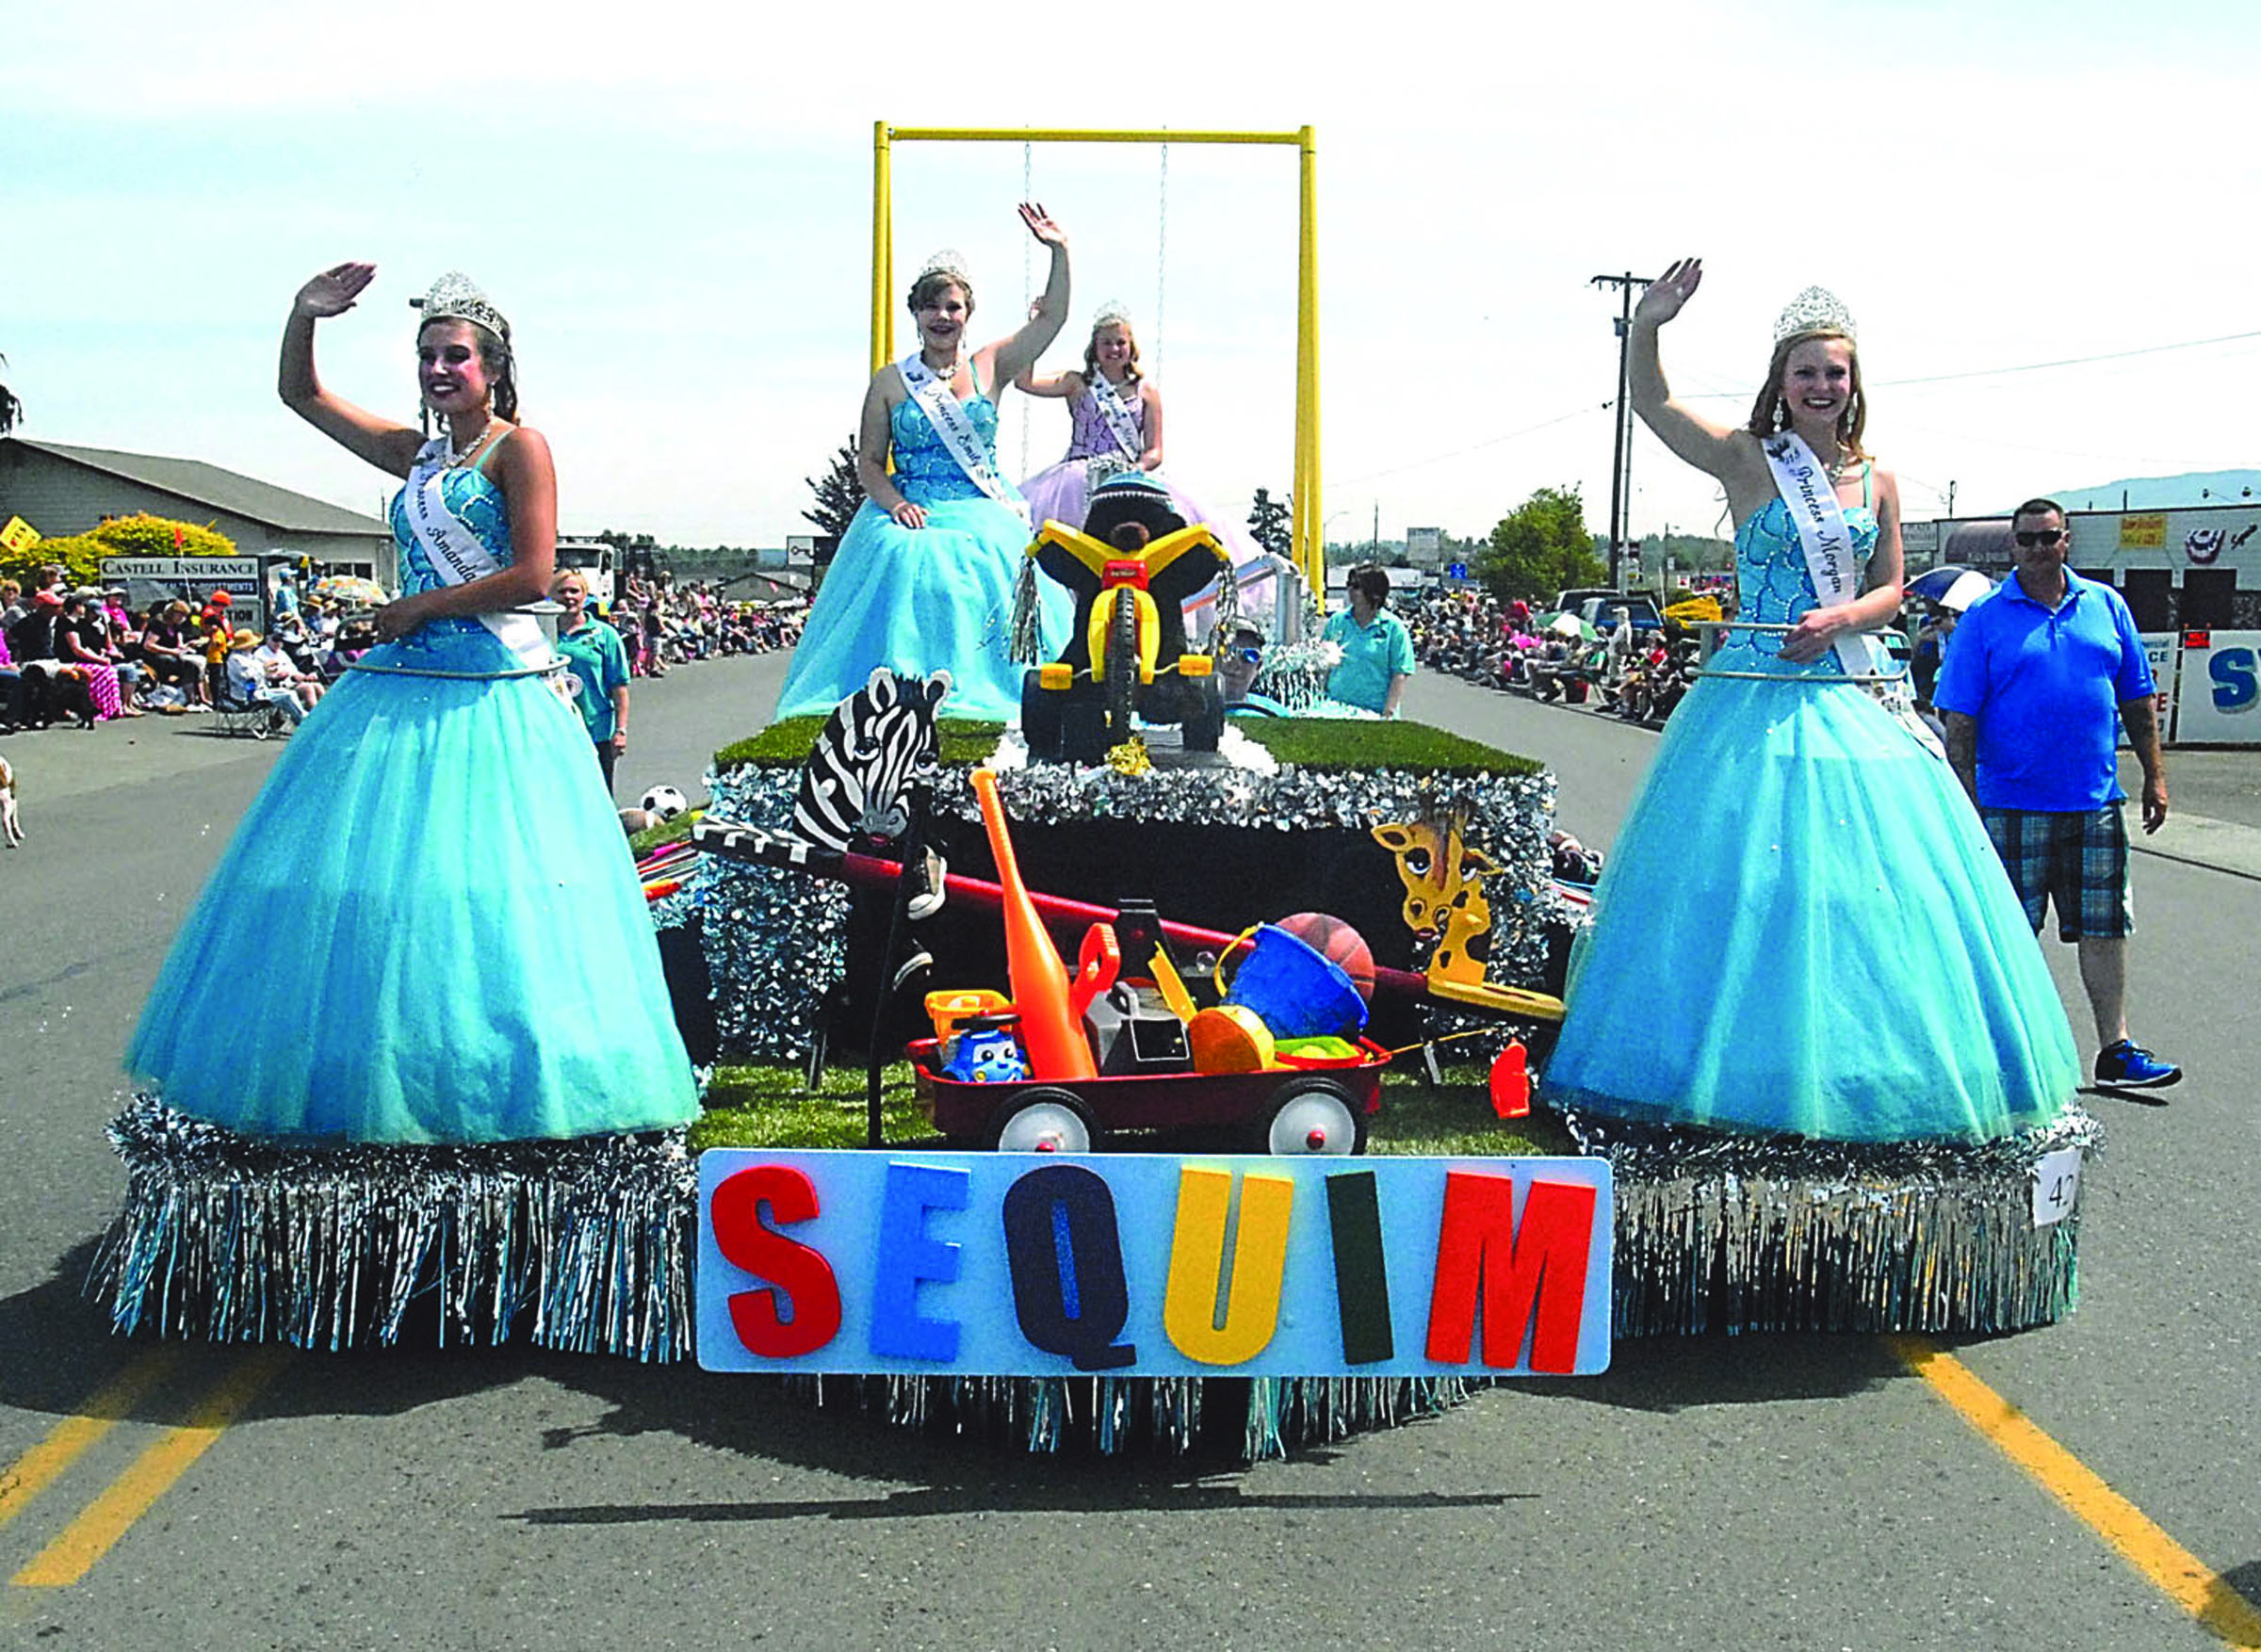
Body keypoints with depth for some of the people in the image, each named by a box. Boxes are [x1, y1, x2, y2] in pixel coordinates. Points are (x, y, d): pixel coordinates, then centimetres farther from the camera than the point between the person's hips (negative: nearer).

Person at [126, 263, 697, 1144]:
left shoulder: (519, 446, -2)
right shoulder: (415, 453, 17)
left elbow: (532, 574, -13)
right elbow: (300, 392, 24)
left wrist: (419, 607, -7)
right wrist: (306, 312, 7)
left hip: (490, 693, -7)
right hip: (402, 687, 7)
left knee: (480, 881, -7)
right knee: (373, 869, 6)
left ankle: (480, 1080, 3)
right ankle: (378, 1073, 14)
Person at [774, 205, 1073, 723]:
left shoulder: (988, 368, 9)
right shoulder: (890, 382, 7)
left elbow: (1051, 317, 5)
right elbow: (869, 461, 6)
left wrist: (1060, 251, -5)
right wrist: (894, 502, -12)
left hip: (983, 519, 1)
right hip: (912, 519, -1)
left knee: (985, 579, -25)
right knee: (905, 567, -28)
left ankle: (980, 700, -16)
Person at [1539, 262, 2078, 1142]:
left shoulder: (1877, 483, 10)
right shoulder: (1747, 460, -1)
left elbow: (1893, 588, 14)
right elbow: (1651, 405, -12)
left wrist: (1842, 617, -7)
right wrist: (1645, 330, -30)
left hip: (1849, 700, 4)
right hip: (1754, 699, -4)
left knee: (1869, 881, 4)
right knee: (1743, 879, -3)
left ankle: (1860, 1071, 17)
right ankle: (1737, 1069, 9)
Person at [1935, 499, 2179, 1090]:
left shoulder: (2106, 606, 9)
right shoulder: (1984, 618, -2)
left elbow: (2138, 702, 13)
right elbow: (1959, 719, -5)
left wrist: (2154, 777, 9)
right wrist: (1965, 801, -10)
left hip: (2096, 802, 3)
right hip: (2011, 804, -3)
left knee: (2104, 927, 6)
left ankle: (2115, 1048, 12)